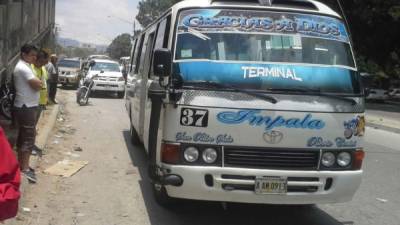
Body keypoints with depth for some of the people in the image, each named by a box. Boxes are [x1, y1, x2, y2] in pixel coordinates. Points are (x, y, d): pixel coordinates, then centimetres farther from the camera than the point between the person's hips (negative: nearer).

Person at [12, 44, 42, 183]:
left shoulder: (24, 67, 17)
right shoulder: (23, 68, -17)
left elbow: (35, 84, 16)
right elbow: (38, 85, -22)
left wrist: (37, 83, -3)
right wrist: (39, 82, -3)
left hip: (25, 107, 11)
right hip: (26, 108, -11)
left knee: (22, 137, 15)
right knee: (29, 138, -10)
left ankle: (21, 165, 23)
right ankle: (25, 169, -11)